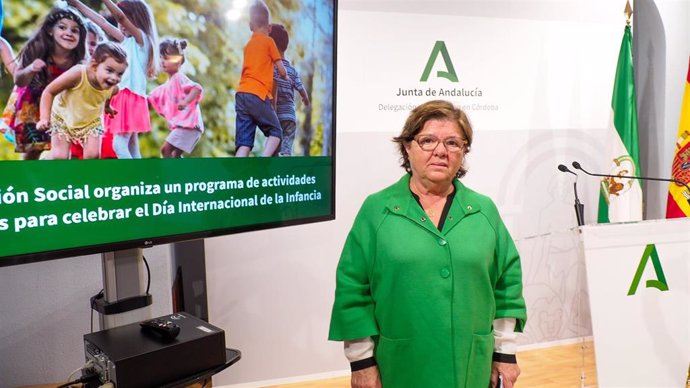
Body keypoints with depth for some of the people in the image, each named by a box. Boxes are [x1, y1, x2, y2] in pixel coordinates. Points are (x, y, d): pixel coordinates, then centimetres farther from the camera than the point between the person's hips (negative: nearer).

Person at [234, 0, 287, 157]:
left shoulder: (248, 45, 22)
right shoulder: (268, 41, 5)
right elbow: (281, 70, 8)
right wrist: (285, 77, 28)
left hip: (242, 95, 6)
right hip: (259, 95, -5)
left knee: (244, 141, 1)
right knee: (276, 132, 6)